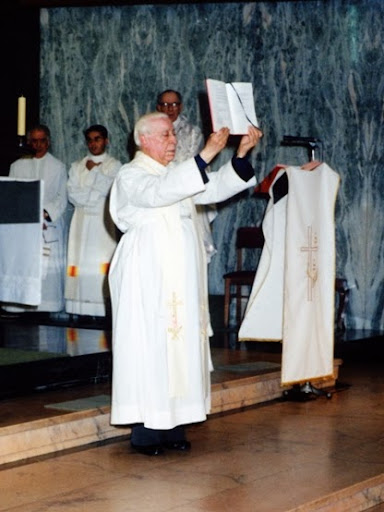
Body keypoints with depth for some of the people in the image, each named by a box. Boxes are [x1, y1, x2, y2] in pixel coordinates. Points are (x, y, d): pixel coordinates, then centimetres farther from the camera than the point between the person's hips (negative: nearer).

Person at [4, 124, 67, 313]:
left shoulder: (58, 167, 10)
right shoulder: (18, 166, 13)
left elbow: (62, 198, 4)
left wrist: (46, 212, -12)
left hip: (50, 224, -1)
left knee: (49, 267, -8)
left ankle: (47, 308, -6)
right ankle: (18, 307, -5)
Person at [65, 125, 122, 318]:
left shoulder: (114, 165, 8)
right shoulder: (77, 166, 16)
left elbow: (109, 189, -8)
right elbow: (73, 194, 5)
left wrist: (94, 170, 1)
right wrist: (96, 196, -7)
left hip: (104, 222, -3)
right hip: (82, 221, 3)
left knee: (102, 261, -12)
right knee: (82, 262, -5)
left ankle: (103, 308, -14)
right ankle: (81, 309, -6)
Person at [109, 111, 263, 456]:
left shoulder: (179, 174, 18)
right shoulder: (131, 176, -7)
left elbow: (217, 188, 7)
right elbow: (158, 193, -28)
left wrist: (242, 154, -8)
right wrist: (205, 155, -33)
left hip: (182, 281, 8)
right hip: (148, 280, -7)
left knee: (181, 345, 5)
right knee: (150, 347, -6)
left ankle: (172, 425, 11)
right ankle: (145, 431, 0)